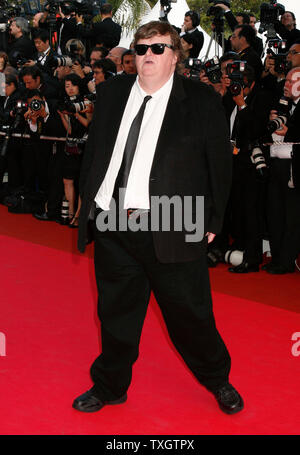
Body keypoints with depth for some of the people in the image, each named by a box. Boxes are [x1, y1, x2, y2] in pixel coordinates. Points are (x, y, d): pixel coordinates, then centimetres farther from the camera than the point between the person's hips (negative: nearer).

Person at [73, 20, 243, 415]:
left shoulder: (202, 101, -3)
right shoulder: (112, 92, 9)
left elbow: (220, 166, 0)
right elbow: (94, 151, 16)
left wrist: (212, 221, -2)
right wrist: (87, 201, 11)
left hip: (172, 230, -3)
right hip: (111, 223, 4)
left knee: (189, 313, 6)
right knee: (116, 312, 16)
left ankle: (219, 381, 32)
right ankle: (110, 387, 37)